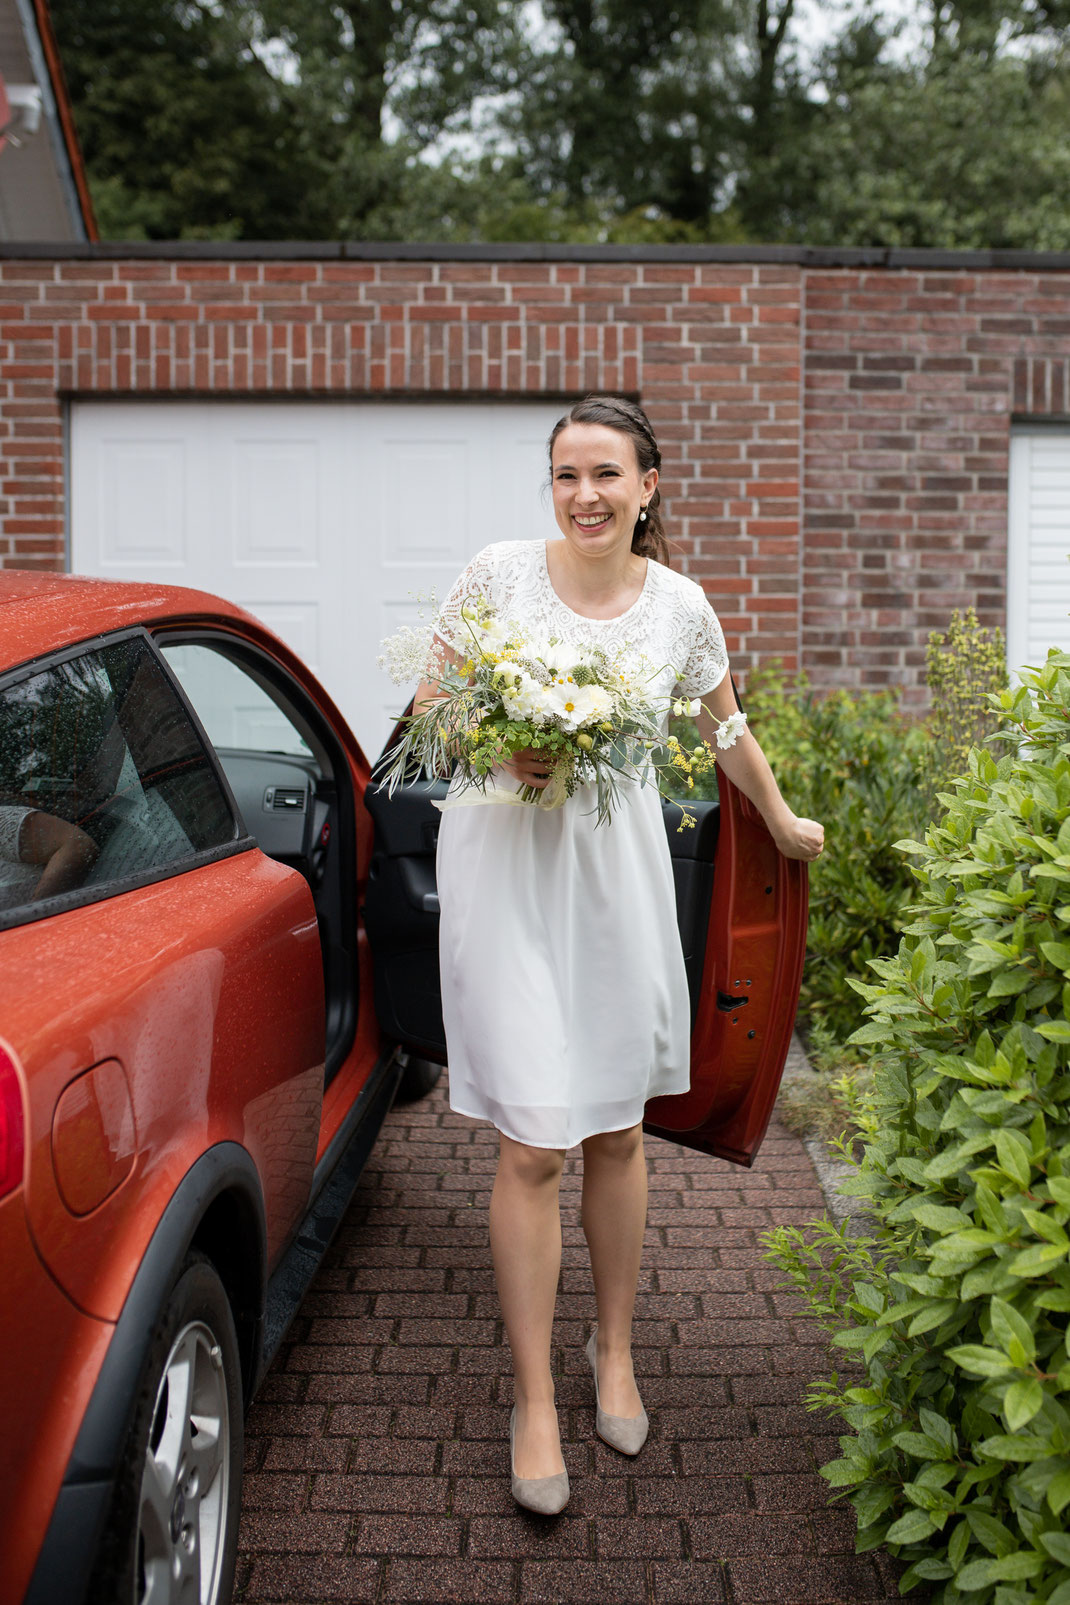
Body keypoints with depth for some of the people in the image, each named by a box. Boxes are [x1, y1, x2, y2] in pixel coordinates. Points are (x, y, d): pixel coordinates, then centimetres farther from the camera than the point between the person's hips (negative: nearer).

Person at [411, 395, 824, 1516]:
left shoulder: (679, 606, 2)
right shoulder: (501, 571, -4)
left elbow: (725, 727, 19)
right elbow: (430, 700, 4)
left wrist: (782, 821, 31)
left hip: (615, 865, 2)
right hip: (503, 865, -2)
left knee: (618, 1130, 11)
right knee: (532, 1146, -4)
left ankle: (615, 1351, 33)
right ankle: (534, 1402, 11)